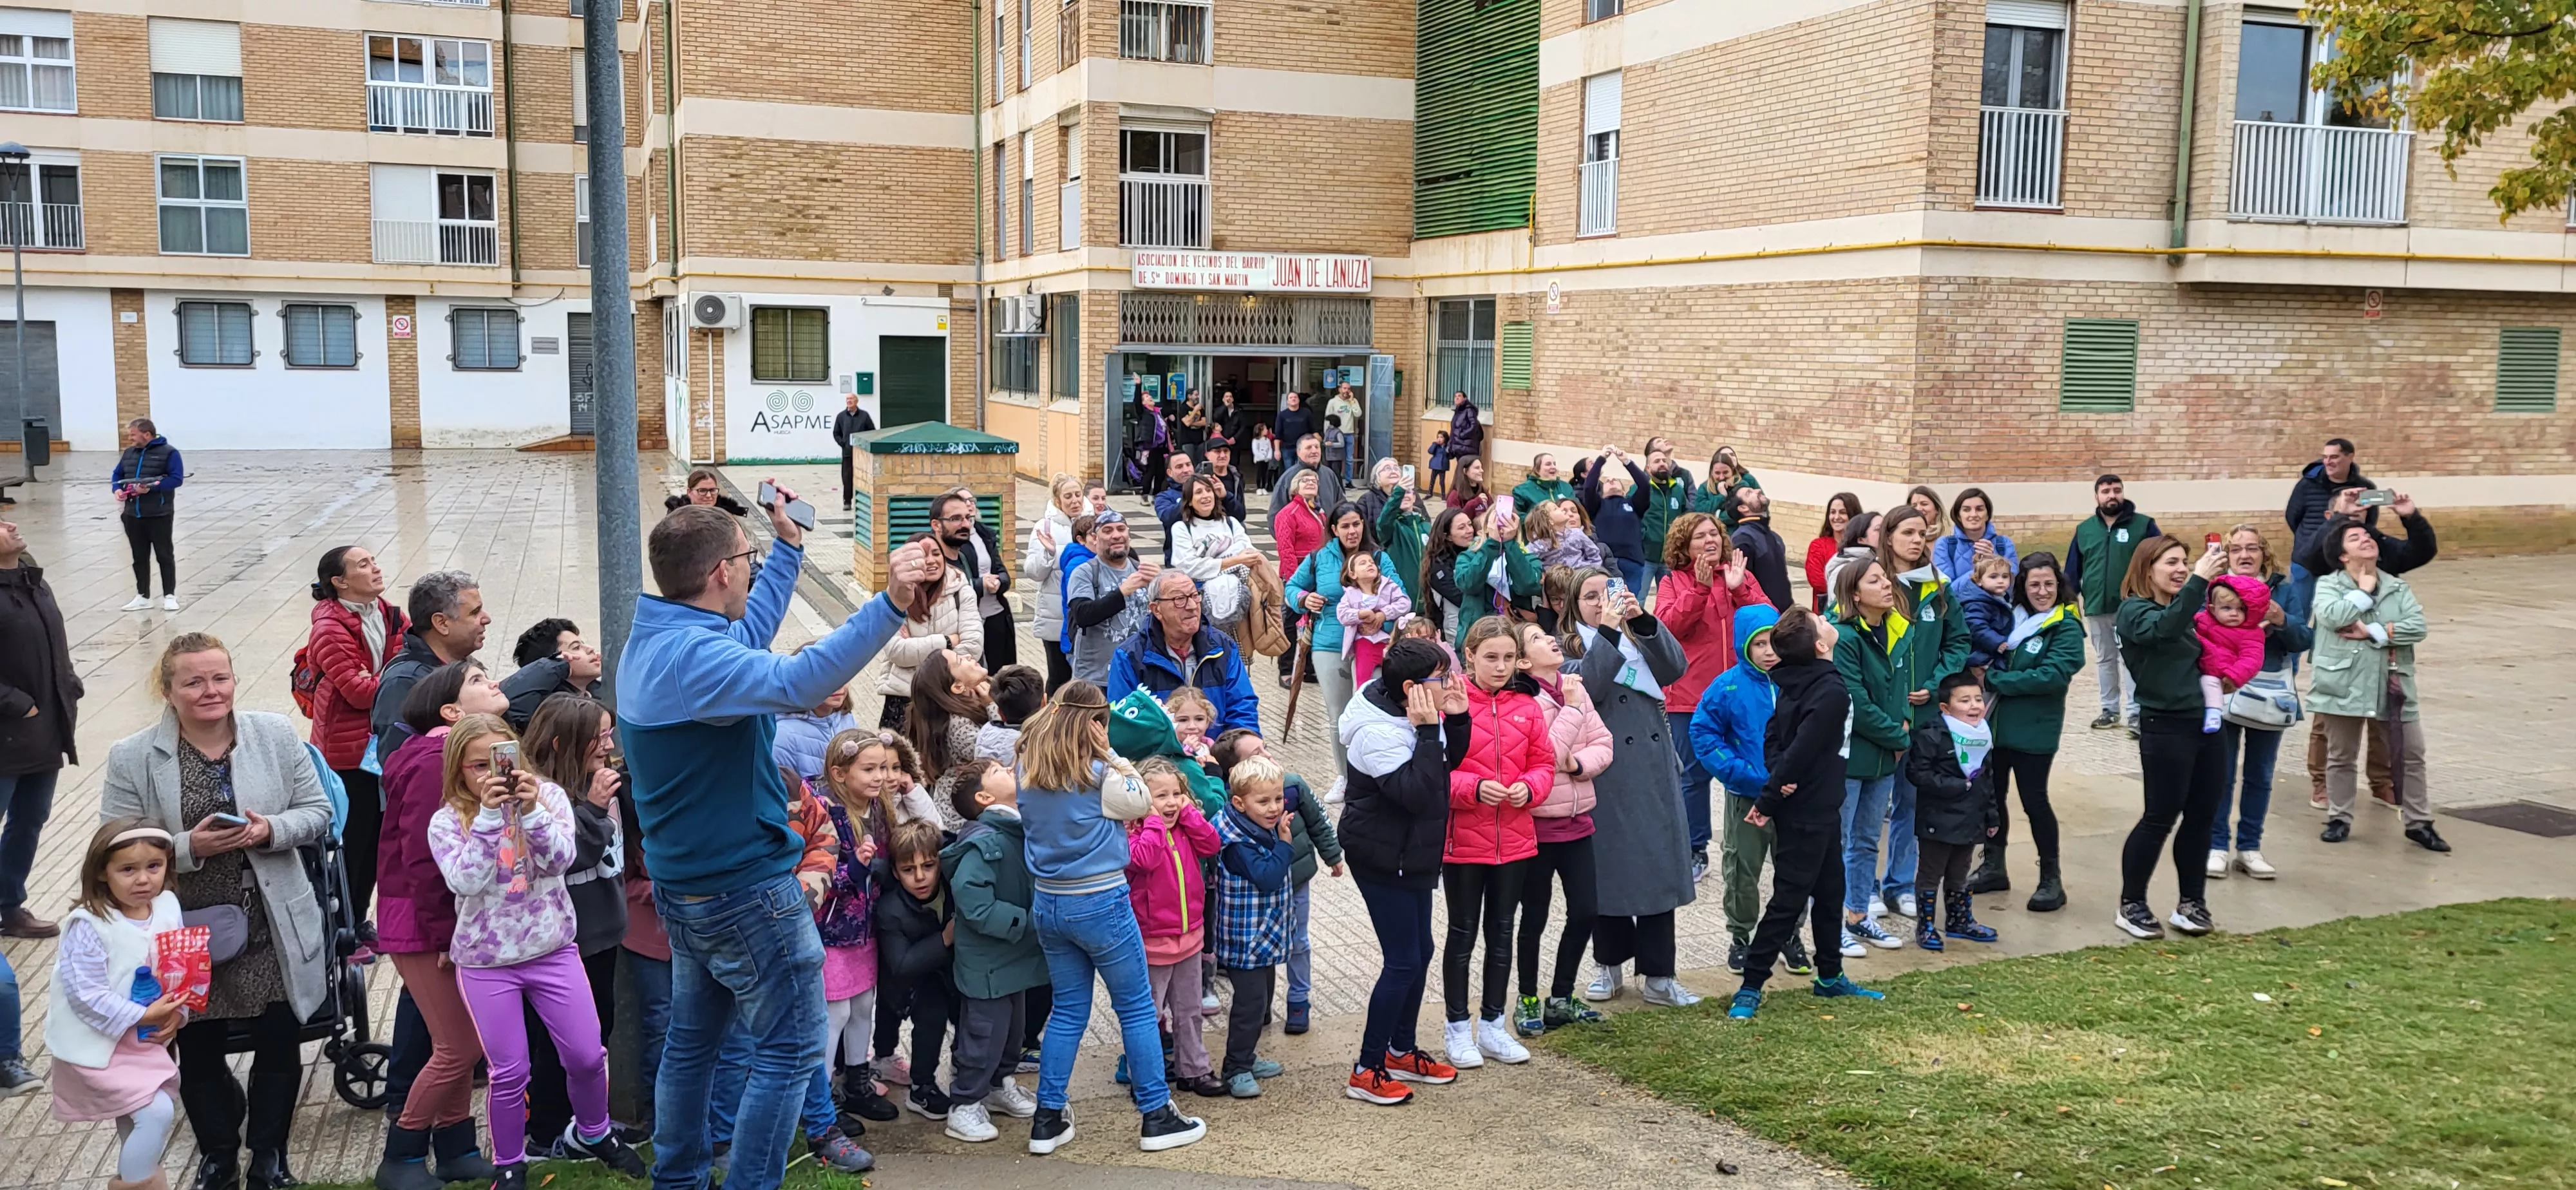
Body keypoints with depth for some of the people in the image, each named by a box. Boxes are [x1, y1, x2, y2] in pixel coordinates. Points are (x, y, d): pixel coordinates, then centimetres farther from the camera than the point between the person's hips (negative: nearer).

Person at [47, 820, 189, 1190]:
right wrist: (140, 1016, -23)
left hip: (147, 1041, 7)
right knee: (156, 1111, -17)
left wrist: (176, 1013, -11)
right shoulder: (88, 926, -21)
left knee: (137, 1126, 20)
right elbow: (86, 993, -23)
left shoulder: (168, 908, -2)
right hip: (101, 1046, -7)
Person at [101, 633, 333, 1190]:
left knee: (279, 1047, 11)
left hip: (272, 931, 1)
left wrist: (271, 830, -19)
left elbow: (318, 811, 1)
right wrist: (189, 847, -23)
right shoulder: (131, 759, -8)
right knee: (199, 1056, 15)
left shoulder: (275, 734, -4)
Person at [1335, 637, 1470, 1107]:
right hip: (1382, 858, -10)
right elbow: (1417, 793, -33)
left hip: (1410, 854, 10)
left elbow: (1448, 765, 10)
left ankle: (1402, 1051, 32)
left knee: (1420, 952, 17)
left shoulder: (1408, 717, 2)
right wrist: (1428, 731, -32)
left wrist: (1456, 720, -6)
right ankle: (1367, 1071, 6)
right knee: (1403, 961, -6)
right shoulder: (1378, 733, -26)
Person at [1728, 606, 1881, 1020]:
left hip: (1819, 808, 9)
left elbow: (1773, 736, 5)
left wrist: (1779, 778, -10)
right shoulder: (1831, 691, -22)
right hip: (1806, 812, -9)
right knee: (1789, 898, -3)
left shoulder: (1798, 682, 5)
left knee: (1829, 891, 19)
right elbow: (1802, 750, -24)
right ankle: (1751, 986, 2)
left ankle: (1831, 975, 32)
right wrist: (1768, 802, -18)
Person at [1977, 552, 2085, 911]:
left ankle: (2052, 879, 12)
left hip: (2033, 730, -6)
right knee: (1992, 796, 13)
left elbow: (2053, 675, -22)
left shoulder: (2067, 628, -9)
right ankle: (1993, 867, 28)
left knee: (2034, 801, 0)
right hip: (1995, 723, 6)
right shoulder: (2010, 617, 8)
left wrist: (1997, 680, -19)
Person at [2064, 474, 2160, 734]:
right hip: (2096, 608, 4)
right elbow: (2073, 570, 9)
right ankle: (2110, 710, 24)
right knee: (2104, 660, 13)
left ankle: (2136, 713, 1)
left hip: (2132, 608, -4)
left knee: (2132, 660, -2)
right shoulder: (2084, 529, 8)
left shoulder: (2143, 525, -2)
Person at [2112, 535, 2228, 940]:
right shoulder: (2134, 610, -9)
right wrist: (2199, 581, -38)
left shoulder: (2184, 609, 13)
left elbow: (2205, 654, 23)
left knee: (2201, 817, 10)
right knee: (2160, 818, -2)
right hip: (2165, 728, -7)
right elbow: (2164, 629, -32)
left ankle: (2191, 903, 22)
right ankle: (2132, 906, 10)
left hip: (2204, 724, 7)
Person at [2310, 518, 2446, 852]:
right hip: (2345, 684, -3)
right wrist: (2364, 591, -9)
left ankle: (2419, 823, 17)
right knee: (2341, 757, 8)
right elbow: (2333, 616, -23)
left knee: (2412, 755, 6)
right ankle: (2339, 819, 21)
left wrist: (2373, 632, -16)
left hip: (2392, 684, 3)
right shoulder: (2328, 584, -2)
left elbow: (2418, 626, -7)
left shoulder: (2398, 587, 7)